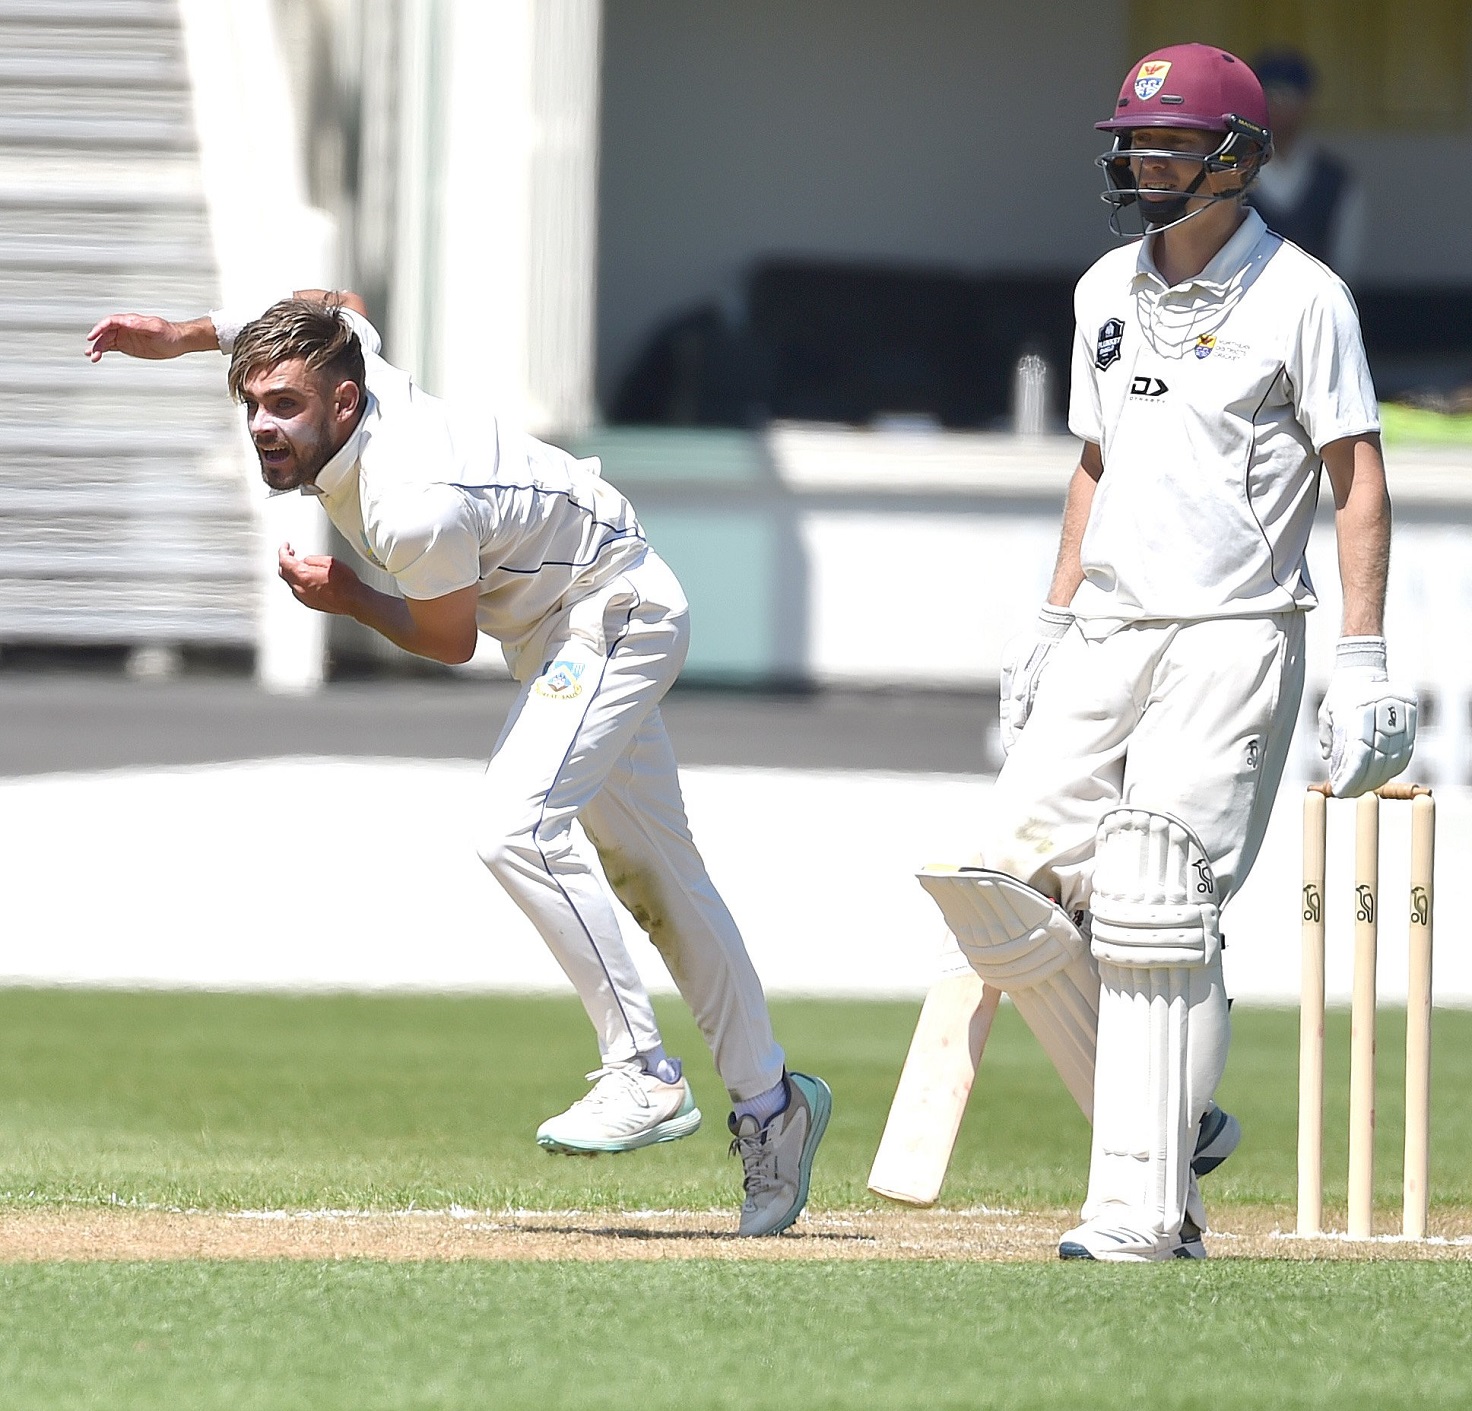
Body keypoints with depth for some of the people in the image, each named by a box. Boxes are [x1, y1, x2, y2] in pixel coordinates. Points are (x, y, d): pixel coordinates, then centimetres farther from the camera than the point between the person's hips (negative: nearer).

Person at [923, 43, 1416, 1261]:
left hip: (1233, 637, -7)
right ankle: (1174, 1125, 11)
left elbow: (1359, 478, -6)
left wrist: (1364, 662, -14)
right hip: (1104, 638, 7)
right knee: (1006, 893, -5)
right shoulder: (1108, 290, 15)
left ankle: (1148, 1206, -10)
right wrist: (1050, 621, 17)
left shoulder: (1299, 295, -5)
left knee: (1153, 911, -14)